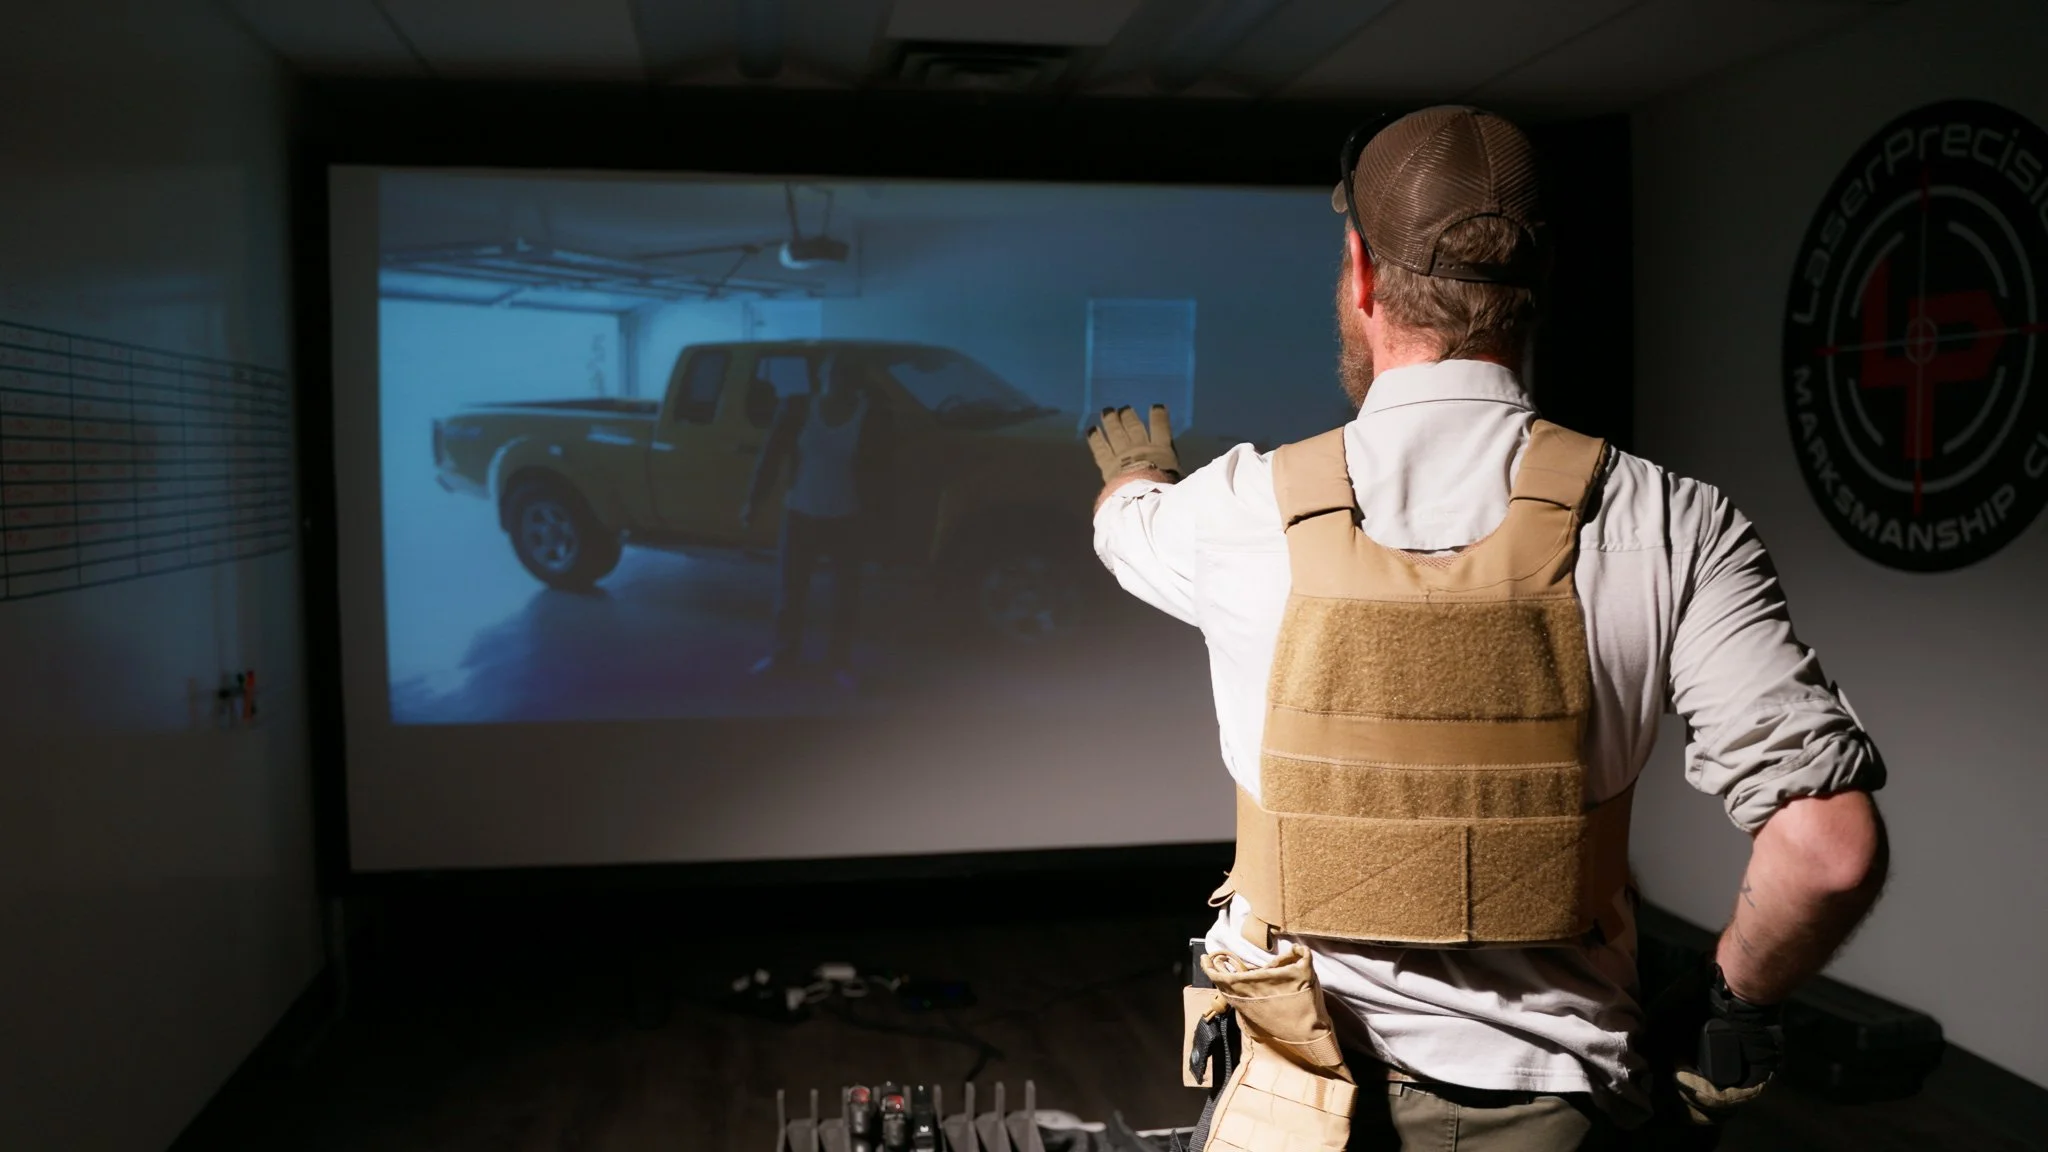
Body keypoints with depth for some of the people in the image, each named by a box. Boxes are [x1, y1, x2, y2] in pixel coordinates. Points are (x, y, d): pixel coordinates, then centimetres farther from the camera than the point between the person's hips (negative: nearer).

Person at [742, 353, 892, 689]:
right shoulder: (796, 408, -5)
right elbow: (771, 457, -3)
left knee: (846, 592, 8)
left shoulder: (871, 415, -8)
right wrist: (753, 501, -5)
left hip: (848, 519, -1)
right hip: (801, 515, 1)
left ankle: (839, 660, 21)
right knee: (791, 588, 9)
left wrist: (873, 513, -8)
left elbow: (878, 470, -4)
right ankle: (783, 654, 25)